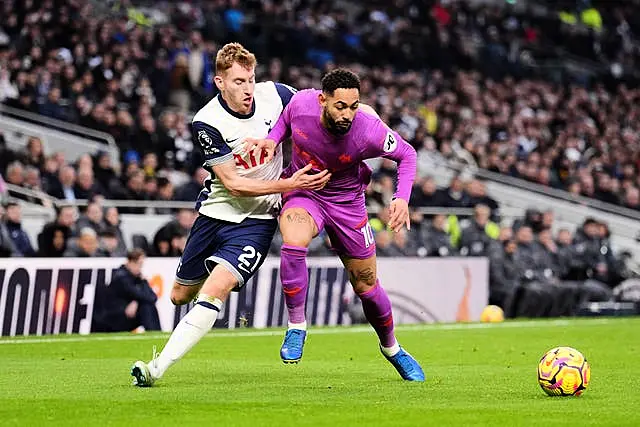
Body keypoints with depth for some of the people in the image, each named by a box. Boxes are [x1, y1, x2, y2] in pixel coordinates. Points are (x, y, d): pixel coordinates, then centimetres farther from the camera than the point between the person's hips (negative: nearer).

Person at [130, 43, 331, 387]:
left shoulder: (274, 94, -12)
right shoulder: (207, 122, -19)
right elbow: (234, 183, -18)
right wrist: (288, 184, -26)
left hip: (257, 219, -1)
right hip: (216, 212, 1)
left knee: (213, 293, -21)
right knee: (180, 296, 16)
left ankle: (157, 368, -21)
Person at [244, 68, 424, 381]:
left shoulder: (368, 130, -29)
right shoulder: (301, 103, -23)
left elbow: (406, 154, -10)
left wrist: (402, 198, -23)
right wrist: (272, 140, -15)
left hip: (346, 201, 0)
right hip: (301, 192, 0)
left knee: (367, 288, 7)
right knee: (293, 243, -34)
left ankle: (391, 348, 36)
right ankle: (296, 326, -14)